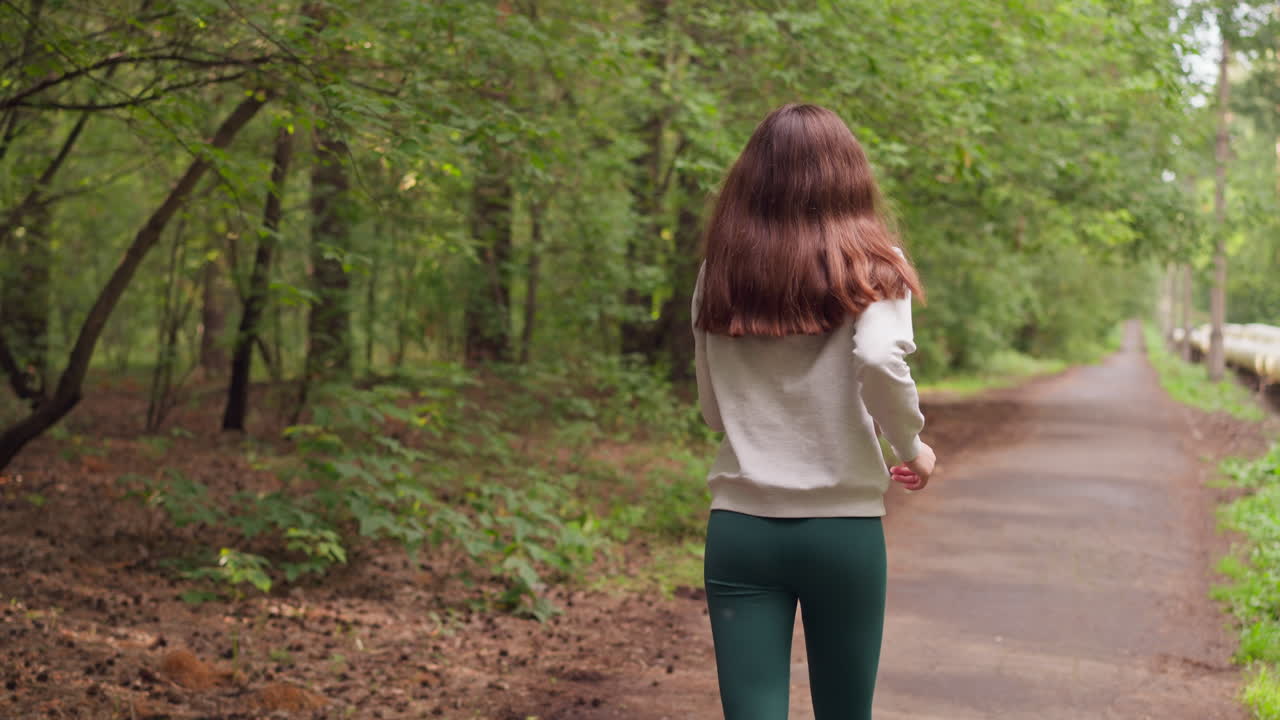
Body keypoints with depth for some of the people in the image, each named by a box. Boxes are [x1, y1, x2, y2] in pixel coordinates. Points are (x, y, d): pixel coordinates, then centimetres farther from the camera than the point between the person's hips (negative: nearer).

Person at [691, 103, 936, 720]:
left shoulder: (719, 274, 5)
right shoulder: (869, 267, -4)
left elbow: (713, 409, 11)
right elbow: (879, 360, -22)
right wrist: (913, 449, -6)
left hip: (740, 526, 2)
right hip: (844, 529, -1)